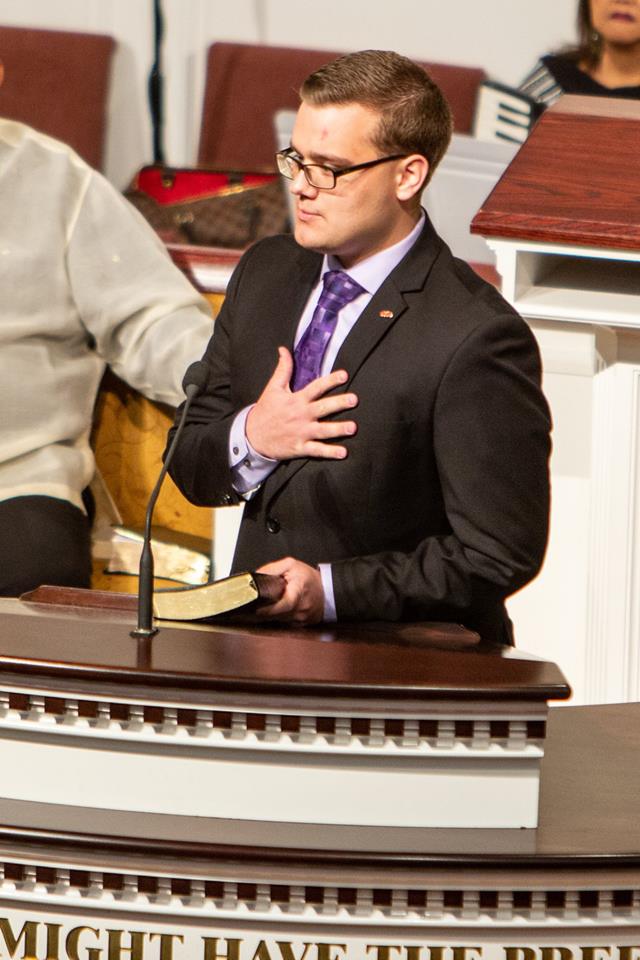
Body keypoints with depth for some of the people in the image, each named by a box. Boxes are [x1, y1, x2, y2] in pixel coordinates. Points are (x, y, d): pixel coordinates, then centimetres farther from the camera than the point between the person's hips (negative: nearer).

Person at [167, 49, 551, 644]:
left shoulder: (476, 338, -12)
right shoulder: (266, 273, 11)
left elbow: (500, 553, -12)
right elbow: (191, 471, 16)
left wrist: (331, 588, -15)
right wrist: (249, 439, -6)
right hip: (257, 641, 6)